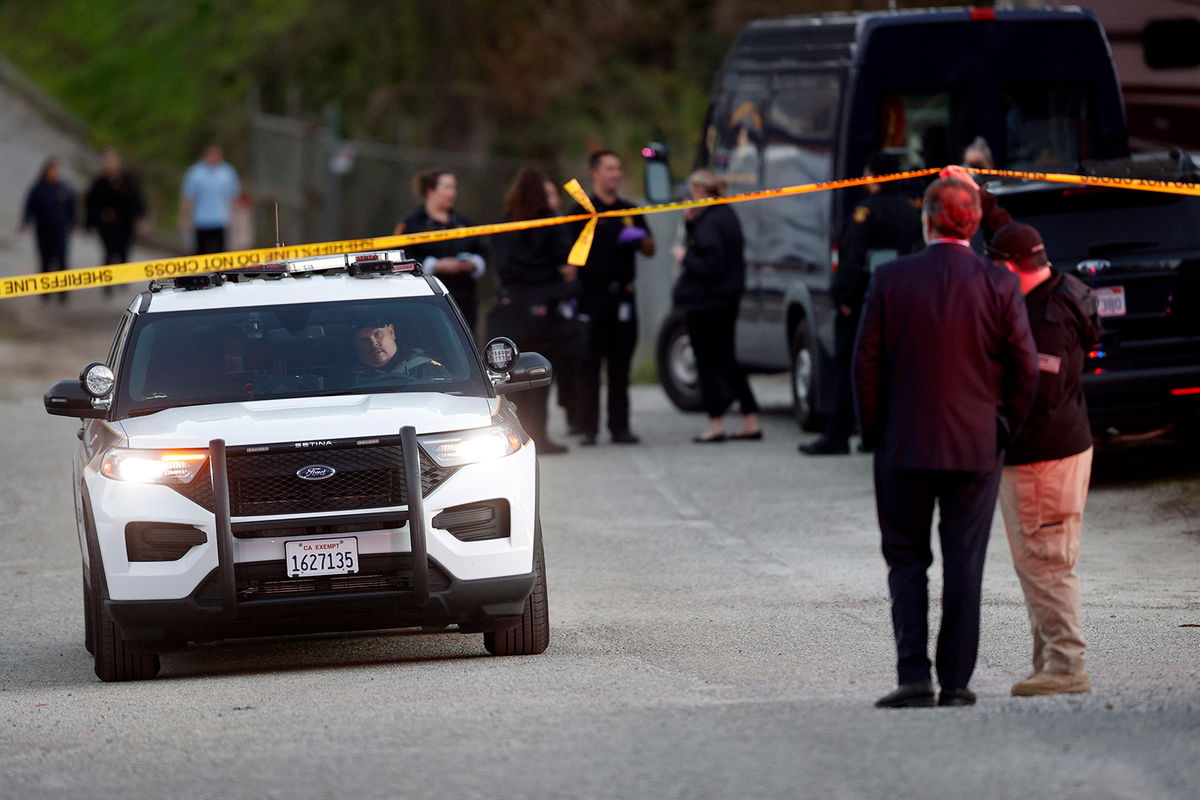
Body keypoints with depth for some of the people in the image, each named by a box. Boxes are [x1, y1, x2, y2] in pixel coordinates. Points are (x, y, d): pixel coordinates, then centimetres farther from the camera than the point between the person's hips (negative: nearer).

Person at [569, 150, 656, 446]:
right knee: (589, 365, -4)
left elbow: (650, 250, 17)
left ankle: (619, 427, 8)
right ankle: (587, 428, -2)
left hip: (622, 296, 4)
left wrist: (640, 237, -6)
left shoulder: (630, 211, 17)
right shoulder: (583, 211, 2)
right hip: (592, 296, -4)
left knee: (620, 366, 5)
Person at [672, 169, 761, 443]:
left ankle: (716, 424, -1)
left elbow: (710, 265, -23)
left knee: (707, 362, -2)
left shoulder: (710, 223, -19)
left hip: (704, 303, -10)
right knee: (726, 360, 15)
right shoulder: (727, 215, 11)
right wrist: (691, 222, 3)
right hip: (728, 299, 10)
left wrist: (686, 257, -9)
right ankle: (751, 421, 15)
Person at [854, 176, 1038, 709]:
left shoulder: (890, 281, -5)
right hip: (976, 447, 0)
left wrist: (875, 434, 7)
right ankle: (955, 682, 6)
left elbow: (866, 365, -4)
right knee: (964, 565, 6)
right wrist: (1002, 429, 9)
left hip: (905, 446, 0)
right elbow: (1024, 367, -4)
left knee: (906, 561, 8)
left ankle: (914, 677, -3)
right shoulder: (999, 286, -5)